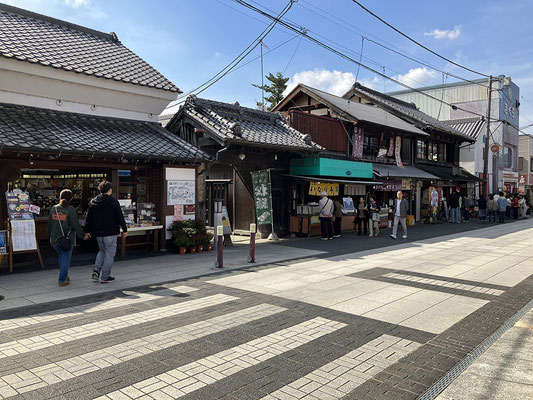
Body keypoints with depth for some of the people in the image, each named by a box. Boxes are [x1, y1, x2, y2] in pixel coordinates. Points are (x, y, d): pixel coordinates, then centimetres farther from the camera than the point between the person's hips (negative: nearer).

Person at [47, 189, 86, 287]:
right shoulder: (71, 210, -13)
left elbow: (49, 224, 11)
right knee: (65, 259, 5)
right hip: (67, 239, -5)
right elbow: (76, 225, -12)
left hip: (55, 239, 5)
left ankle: (64, 276, 31)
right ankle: (62, 280, 8)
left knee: (62, 257, 22)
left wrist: (50, 236, 24)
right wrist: (82, 235, 0)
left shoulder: (53, 209, 3)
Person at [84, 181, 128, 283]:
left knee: (102, 251, 24)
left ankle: (96, 270, 9)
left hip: (98, 233, 6)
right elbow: (120, 217, -8)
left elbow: (88, 218, 11)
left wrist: (87, 231, 18)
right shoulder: (113, 202, -10)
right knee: (109, 254, 3)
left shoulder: (92, 202, 6)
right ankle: (105, 277, 5)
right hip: (110, 232, -6)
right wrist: (124, 229, -1)